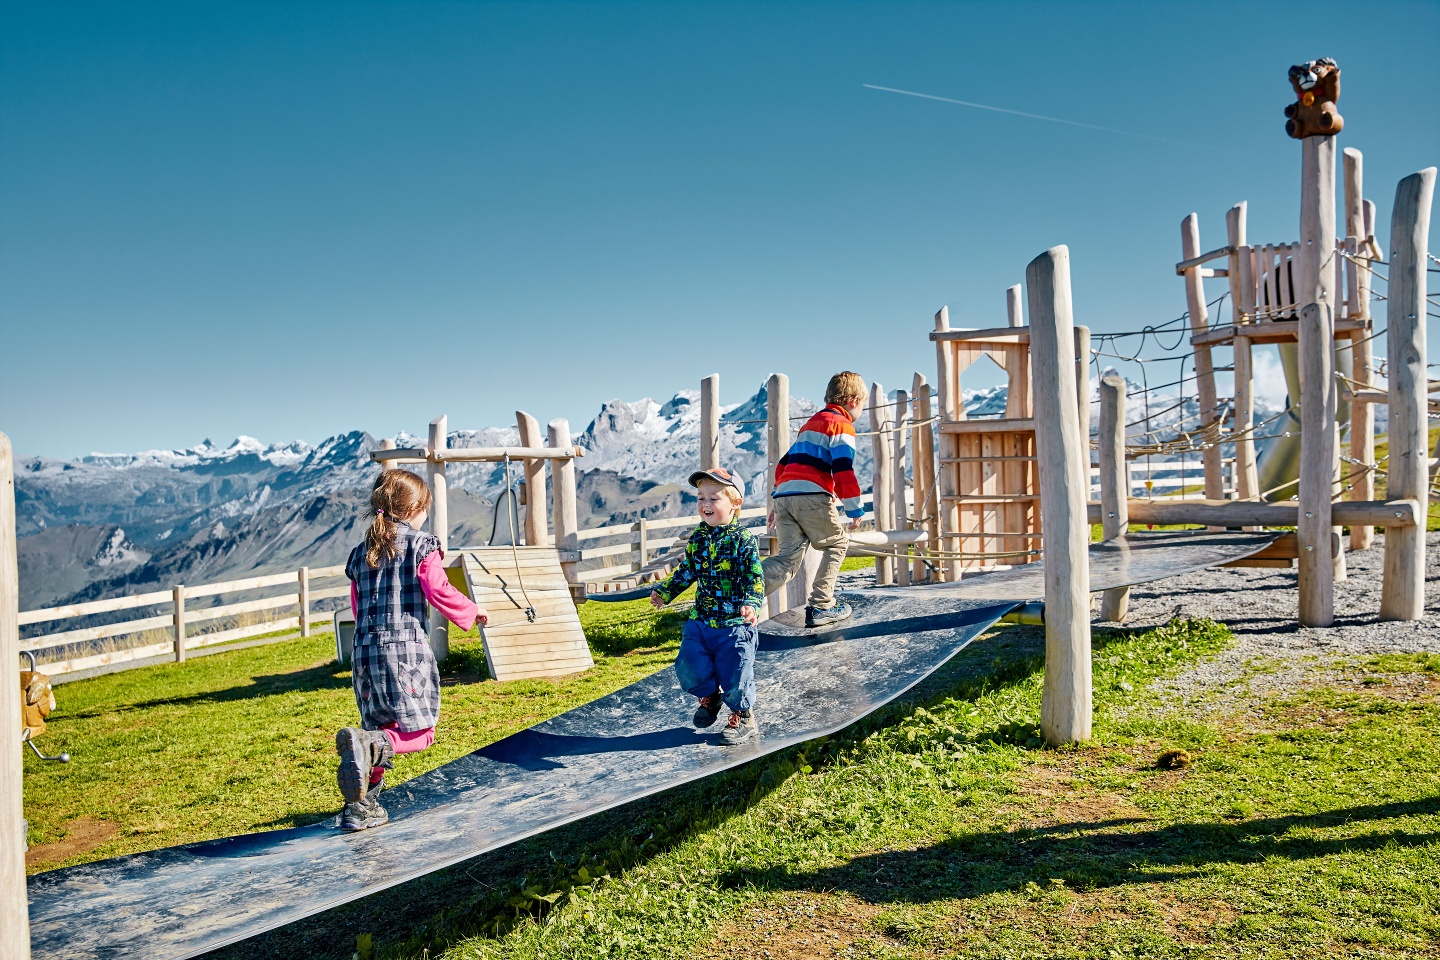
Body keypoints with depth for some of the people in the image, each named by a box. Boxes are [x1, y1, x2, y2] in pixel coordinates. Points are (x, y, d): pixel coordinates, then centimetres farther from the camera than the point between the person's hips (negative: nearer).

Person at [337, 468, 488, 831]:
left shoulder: (361, 552, 15)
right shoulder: (421, 546, -3)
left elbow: (357, 605, 20)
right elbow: (440, 592, -8)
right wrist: (472, 613, 9)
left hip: (365, 652, 7)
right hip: (406, 650, -6)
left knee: (382, 730, 18)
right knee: (420, 731, -2)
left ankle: (361, 807, 13)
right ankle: (366, 744, -28)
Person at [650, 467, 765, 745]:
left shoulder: (744, 540, -11)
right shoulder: (697, 538, 6)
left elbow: (755, 579, -14)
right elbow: (686, 572, 18)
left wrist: (751, 604, -29)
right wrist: (664, 592, 13)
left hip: (735, 624, -5)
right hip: (700, 620, 5)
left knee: (734, 676, -2)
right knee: (688, 668, -2)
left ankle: (743, 718, 25)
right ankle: (709, 695, 31)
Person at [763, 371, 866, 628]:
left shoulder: (811, 423, 30)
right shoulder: (842, 425, 3)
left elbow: (783, 463, 29)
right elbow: (843, 470, -9)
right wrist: (854, 509, -5)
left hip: (784, 494, 7)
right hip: (812, 496, -7)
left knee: (787, 558, 2)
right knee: (837, 543, 14)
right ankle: (821, 607, 9)